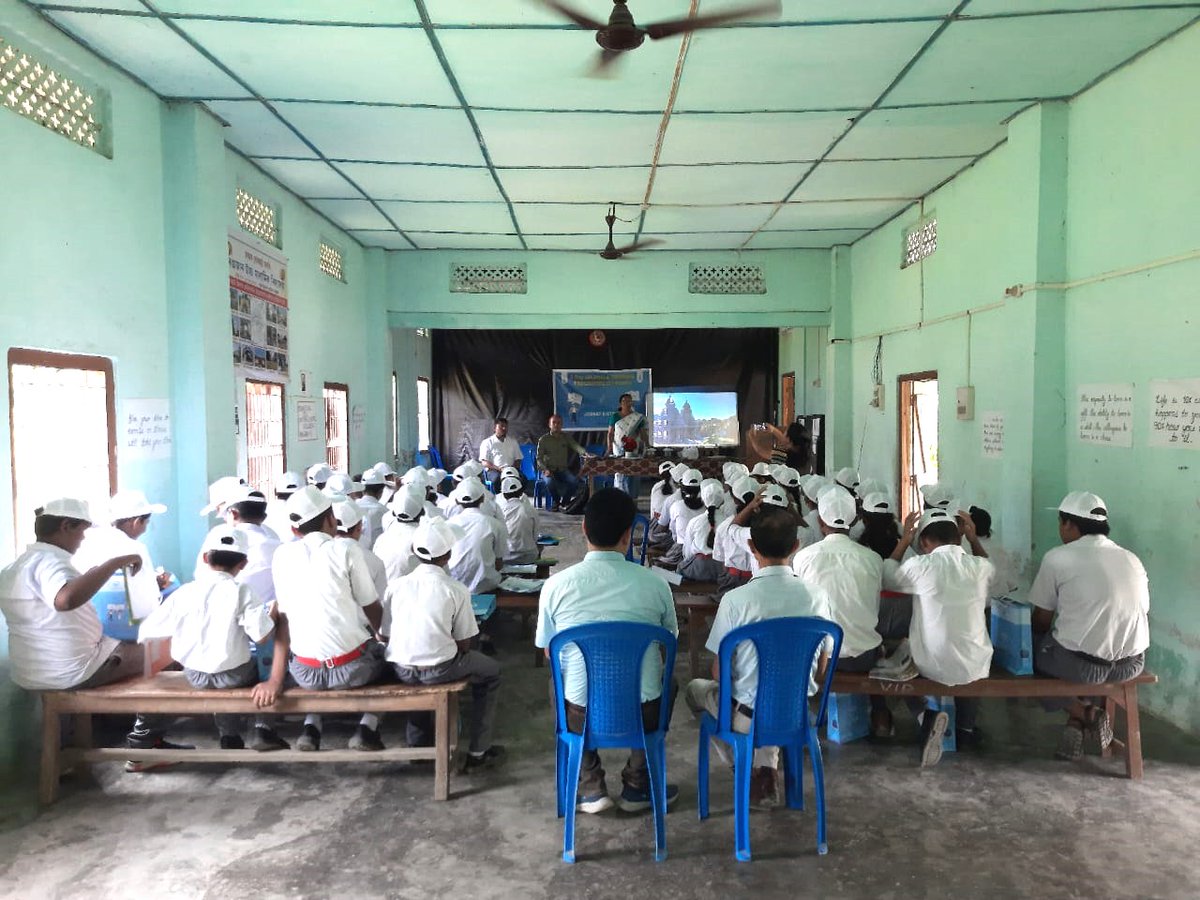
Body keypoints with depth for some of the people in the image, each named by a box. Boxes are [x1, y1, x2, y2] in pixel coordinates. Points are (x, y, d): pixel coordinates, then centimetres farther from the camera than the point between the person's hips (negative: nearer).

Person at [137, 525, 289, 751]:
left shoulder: (183, 593, -7)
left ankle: (230, 737, 29)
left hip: (195, 677, 5)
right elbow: (261, 636, -21)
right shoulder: (241, 591, -17)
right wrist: (272, 612, -3)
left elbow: (146, 632, -4)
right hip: (236, 676, -5)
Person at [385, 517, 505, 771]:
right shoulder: (456, 590, -9)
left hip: (401, 671, 4)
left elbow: (386, 635, 5)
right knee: (491, 671, 23)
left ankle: (419, 743, 44)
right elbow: (463, 644, -5)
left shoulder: (396, 586, -1)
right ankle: (478, 752, 25)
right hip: (439, 670, -4)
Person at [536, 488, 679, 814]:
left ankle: (591, 788, 28)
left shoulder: (556, 585, -10)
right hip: (642, 714, 0)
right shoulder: (654, 584, -10)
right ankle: (637, 787, 32)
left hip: (581, 716, 0)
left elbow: (549, 654, 6)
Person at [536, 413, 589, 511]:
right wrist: (545, 470, -22)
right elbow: (539, 458, -2)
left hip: (563, 470, 2)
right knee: (550, 482, -35)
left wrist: (585, 453, -34)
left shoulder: (566, 437, 8)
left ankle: (564, 502, 0)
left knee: (574, 481, -27)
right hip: (548, 470, -2)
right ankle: (555, 502, -3)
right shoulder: (543, 439, 3)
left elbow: (576, 446, -11)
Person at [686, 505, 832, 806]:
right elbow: (821, 670, 0)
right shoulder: (815, 597, -11)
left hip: (750, 717, -4)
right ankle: (767, 767, 22)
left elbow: (720, 673, -11)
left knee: (696, 688, 26)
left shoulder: (735, 600, -20)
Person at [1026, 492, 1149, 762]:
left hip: (1081, 663, -6)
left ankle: (1083, 712, 9)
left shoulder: (1058, 557, -7)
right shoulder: (1132, 559, 9)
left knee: (1031, 646, 22)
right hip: (1132, 664, 6)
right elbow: (1141, 612, 19)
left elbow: (1041, 622, 0)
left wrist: (1047, 638, 22)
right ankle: (1077, 724, 23)